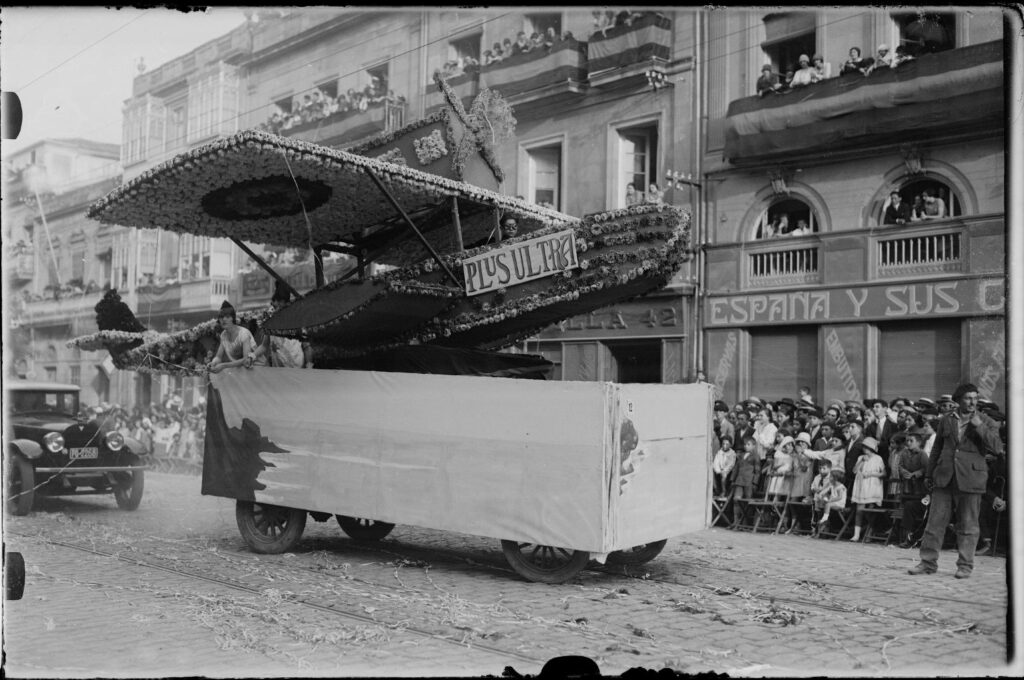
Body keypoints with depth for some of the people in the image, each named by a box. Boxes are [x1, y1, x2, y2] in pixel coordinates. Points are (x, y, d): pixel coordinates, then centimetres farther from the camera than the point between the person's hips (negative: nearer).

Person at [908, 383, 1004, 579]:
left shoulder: (987, 422, 3)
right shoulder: (946, 420, 11)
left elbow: (997, 448, -10)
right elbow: (937, 449, 17)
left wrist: (979, 426, -16)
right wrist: (928, 474, 16)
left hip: (970, 479, -3)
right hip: (944, 478, 3)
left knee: (968, 525, 2)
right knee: (935, 521, 3)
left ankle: (965, 565, 13)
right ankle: (928, 562, 9)